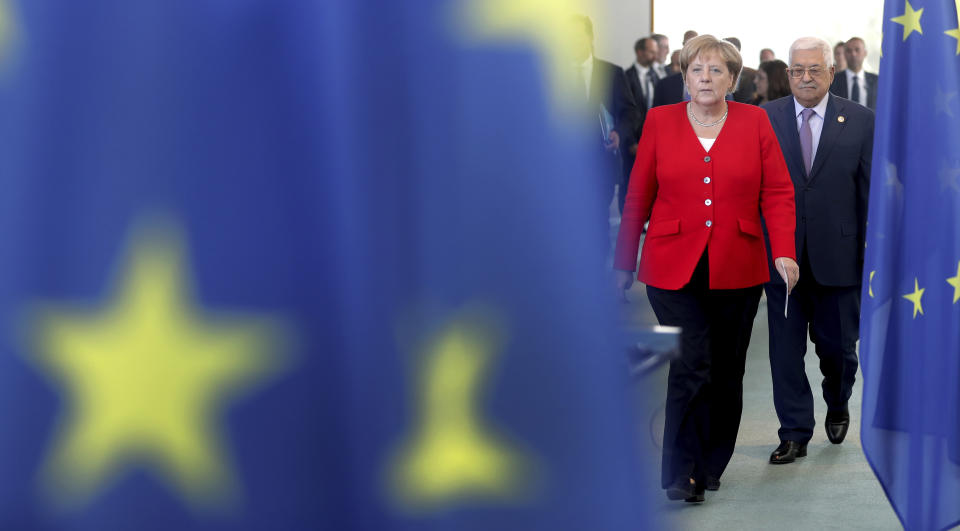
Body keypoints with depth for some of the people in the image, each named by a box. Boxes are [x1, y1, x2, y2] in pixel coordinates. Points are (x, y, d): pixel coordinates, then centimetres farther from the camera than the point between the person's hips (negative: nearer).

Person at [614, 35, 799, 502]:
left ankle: (711, 467, 25)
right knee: (691, 366, -11)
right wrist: (624, 263, 5)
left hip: (737, 270, 2)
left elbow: (778, 192, 1)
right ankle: (680, 473, -1)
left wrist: (784, 251, -11)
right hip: (673, 268, -2)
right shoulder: (660, 121, 3)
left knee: (727, 372, 9)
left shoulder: (754, 121, 4)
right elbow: (638, 198, 5)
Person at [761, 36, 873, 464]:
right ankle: (795, 433, 16)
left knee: (838, 345, 9)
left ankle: (837, 405, 40)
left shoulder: (860, 121, 3)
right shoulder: (763, 119, 2)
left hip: (838, 255, 0)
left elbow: (871, 190, 2)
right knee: (786, 348, 4)